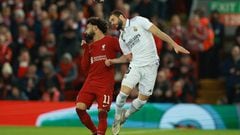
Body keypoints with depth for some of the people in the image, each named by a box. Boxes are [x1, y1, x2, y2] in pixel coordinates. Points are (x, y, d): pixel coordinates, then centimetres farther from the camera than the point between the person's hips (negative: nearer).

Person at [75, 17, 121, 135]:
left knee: (102, 112, -12)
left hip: (105, 84, -5)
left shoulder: (111, 41, 1)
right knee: (79, 108, -9)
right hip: (90, 82, 5)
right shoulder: (90, 46, 18)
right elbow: (85, 68, 13)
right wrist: (85, 49, 9)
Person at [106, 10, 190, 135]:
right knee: (124, 92, -17)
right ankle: (118, 117, 4)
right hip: (135, 66, 3)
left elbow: (157, 32, -7)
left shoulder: (138, 21, -2)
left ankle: (125, 115, 24)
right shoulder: (122, 38, 14)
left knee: (143, 99, 0)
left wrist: (174, 45, -15)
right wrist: (112, 61, 7)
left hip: (151, 66, -3)